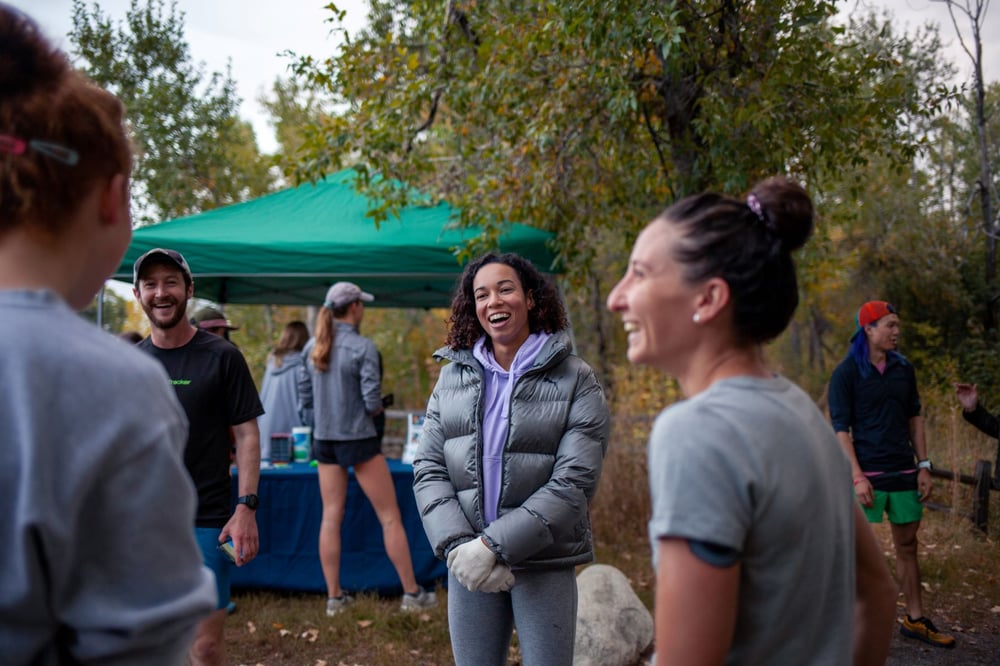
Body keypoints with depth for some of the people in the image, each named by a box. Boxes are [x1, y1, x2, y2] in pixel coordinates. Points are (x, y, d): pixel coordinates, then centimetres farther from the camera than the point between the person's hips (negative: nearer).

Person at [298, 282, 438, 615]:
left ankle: (334, 596, 13)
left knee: (331, 517, 10)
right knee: (389, 516, 3)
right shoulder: (362, 347, -14)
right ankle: (412, 593, 9)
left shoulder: (312, 347, 3)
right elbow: (373, 401, -16)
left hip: (324, 439, 6)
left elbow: (305, 398, 7)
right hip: (358, 439, -6)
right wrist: (377, 408, 5)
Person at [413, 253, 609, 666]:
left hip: (543, 562, -3)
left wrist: (495, 546, -18)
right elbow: (428, 469, 2)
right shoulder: (454, 375, 6)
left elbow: (574, 482, -13)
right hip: (468, 559, 3)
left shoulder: (574, 379, -6)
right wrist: (457, 545, -13)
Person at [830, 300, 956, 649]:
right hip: (868, 474, -5)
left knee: (907, 545, 13)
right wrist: (857, 477, -16)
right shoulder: (846, 373, -8)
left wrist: (924, 466, 8)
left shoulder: (904, 368, 8)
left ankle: (915, 620, 24)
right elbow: (840, 429, -10)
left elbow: (914, 419, 14)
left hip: (904, 472, 6)